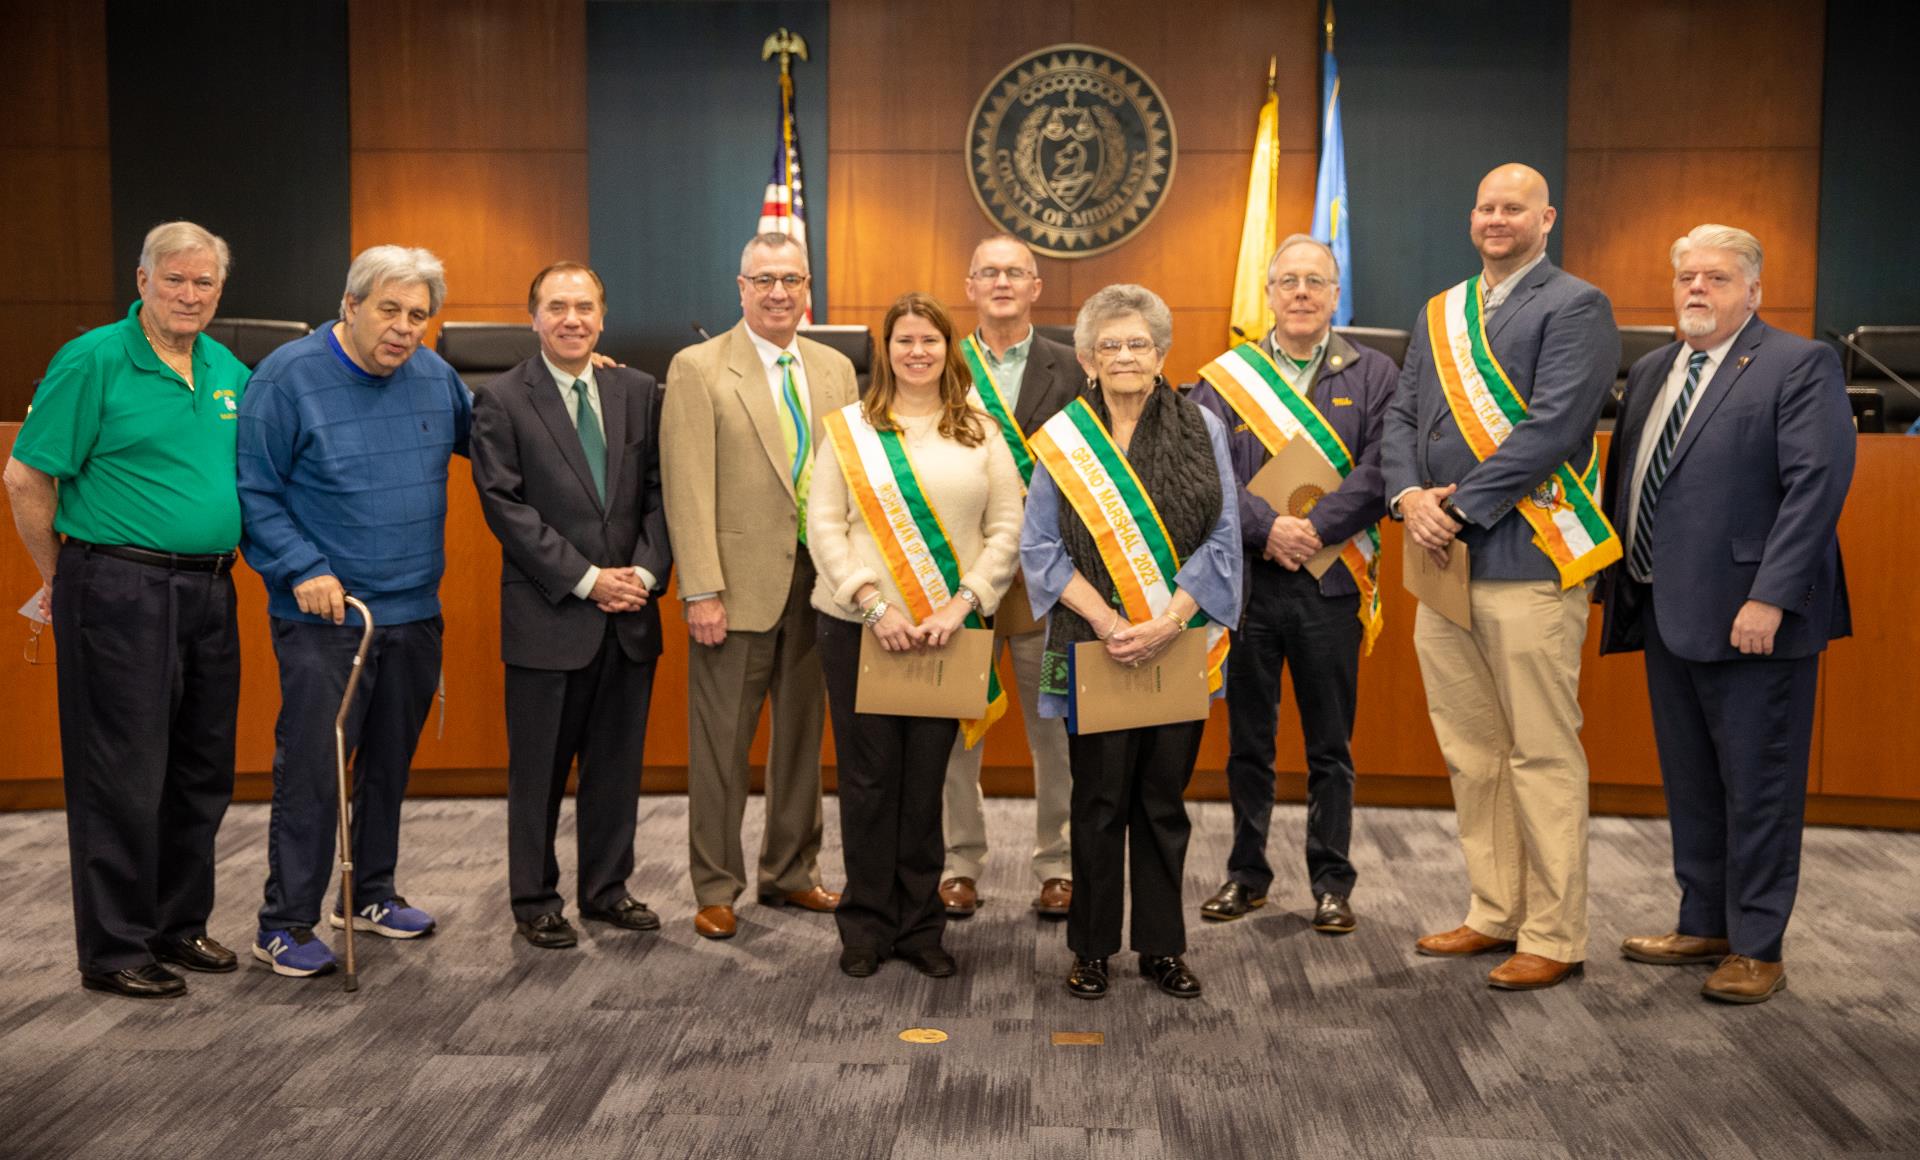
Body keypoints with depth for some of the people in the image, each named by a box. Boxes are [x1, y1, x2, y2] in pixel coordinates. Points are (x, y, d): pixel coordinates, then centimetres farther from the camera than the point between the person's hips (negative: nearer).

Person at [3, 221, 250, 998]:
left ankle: (180, 925, 27)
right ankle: (114, 951, 10)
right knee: (124, 778, -1)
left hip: (209, 592, 7)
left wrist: (237, 557, 13)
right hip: (120, 594, -7)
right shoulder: (93, 361, -8)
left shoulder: (230, 372, 11)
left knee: (202, 774, 12)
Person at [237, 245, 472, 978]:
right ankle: (285, 924, 7)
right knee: (312, 770, -4)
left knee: (389, 765, 16)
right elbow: (253, 493, -9)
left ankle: (372, 895, 30)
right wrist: (302, 570, -19)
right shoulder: (288, 377, -10)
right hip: (325, 616, -6)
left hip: (414, 615, 6)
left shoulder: (434, 376, 7)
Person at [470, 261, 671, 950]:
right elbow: (504, 506, -9)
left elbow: (658, 492, 7)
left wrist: (645, 570, -9)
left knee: (617, 763, 12)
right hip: (548, 616, -3)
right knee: (539, 770, 6)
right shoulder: (502, 401, -3)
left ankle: (606, 888, 26)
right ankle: (534, 900, 20)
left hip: (630, 612, 4)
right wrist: (586, 579, -13)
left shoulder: (638, 393, 8)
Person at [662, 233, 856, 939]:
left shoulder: (835, 370, 10)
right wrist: (703, 590, -15)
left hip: (821, 587, 5)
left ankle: (790, 873, 29)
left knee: (802, 734, 14)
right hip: (740, 585, -4)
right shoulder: (699, 369, -4)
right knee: (721, 744, 4)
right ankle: (716, 888, 17)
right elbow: (689, 489, -10)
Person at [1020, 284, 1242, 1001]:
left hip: (1180, 645, 1)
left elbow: (1222, 540, -1)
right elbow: (1039, 547, -1)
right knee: (1100, 800, 4)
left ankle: (1162, 947, 20)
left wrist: (1166, 621, -12)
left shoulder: (1202, 430, 4)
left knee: (1164, 799, 8)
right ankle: (1092, 948, 17)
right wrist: (1105, 619, -13)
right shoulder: (1062, 440, 3)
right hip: (1095, 647, -1)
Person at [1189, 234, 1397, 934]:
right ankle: (1247, 874, 24)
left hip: (1332, 585, -1)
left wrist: (1313, 527, -17)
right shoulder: (1225, 377, 6)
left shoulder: (1374, 376, 5)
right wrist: (1267, 528, -17)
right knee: (1248, 741, 11)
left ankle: (1331, 882, 20)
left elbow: (1377, 474, -7)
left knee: (1330, 747, 8)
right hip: (1245, 581, 1)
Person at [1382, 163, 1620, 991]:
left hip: (1525, 559, -7)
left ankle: (1554, 937, 8)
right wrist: (1409, 497, -5)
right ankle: (1496, 914, 25)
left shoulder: (1574, 308, -4)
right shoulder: (1439, 314, 17)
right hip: (1443, 559, 7)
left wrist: (1462, 508, -15)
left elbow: (1550, 428, -15)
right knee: (1470, 753, 13)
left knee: (1543, 754, -2)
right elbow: (1401, 418, 13)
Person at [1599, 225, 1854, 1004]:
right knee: (1690, 785, 15)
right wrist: (1618, 584, 12)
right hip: (1668, 615, 7)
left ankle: (1757, 949, 12)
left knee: (1758, 789, 2)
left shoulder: (1800, 365, -7)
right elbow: (1622, 481, 18)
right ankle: (1703, 926, 28)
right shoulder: (1651, 372, 15)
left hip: (1749, 617, -7)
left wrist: (1770, 598, -22)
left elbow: (1817, 484, -16)